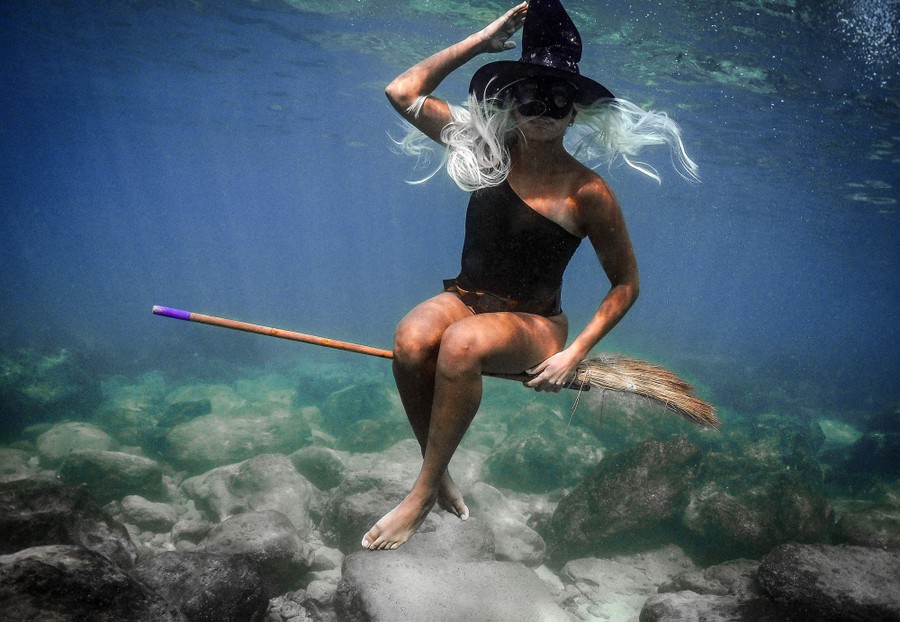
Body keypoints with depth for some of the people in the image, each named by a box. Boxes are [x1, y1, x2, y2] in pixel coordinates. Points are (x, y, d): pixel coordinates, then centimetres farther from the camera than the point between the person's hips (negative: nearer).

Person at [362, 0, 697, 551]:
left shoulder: (588, 192, -8)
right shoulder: (489, 151, 2)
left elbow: (627, 284, -1)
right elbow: (403, 91, 1)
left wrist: (576, 352, -13)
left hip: (534, 325, -3)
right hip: (466, 297, 3)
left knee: (462, 342, -37)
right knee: (411, 339, -32)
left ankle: (423, 492, -18)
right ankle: (440, 471, -9)